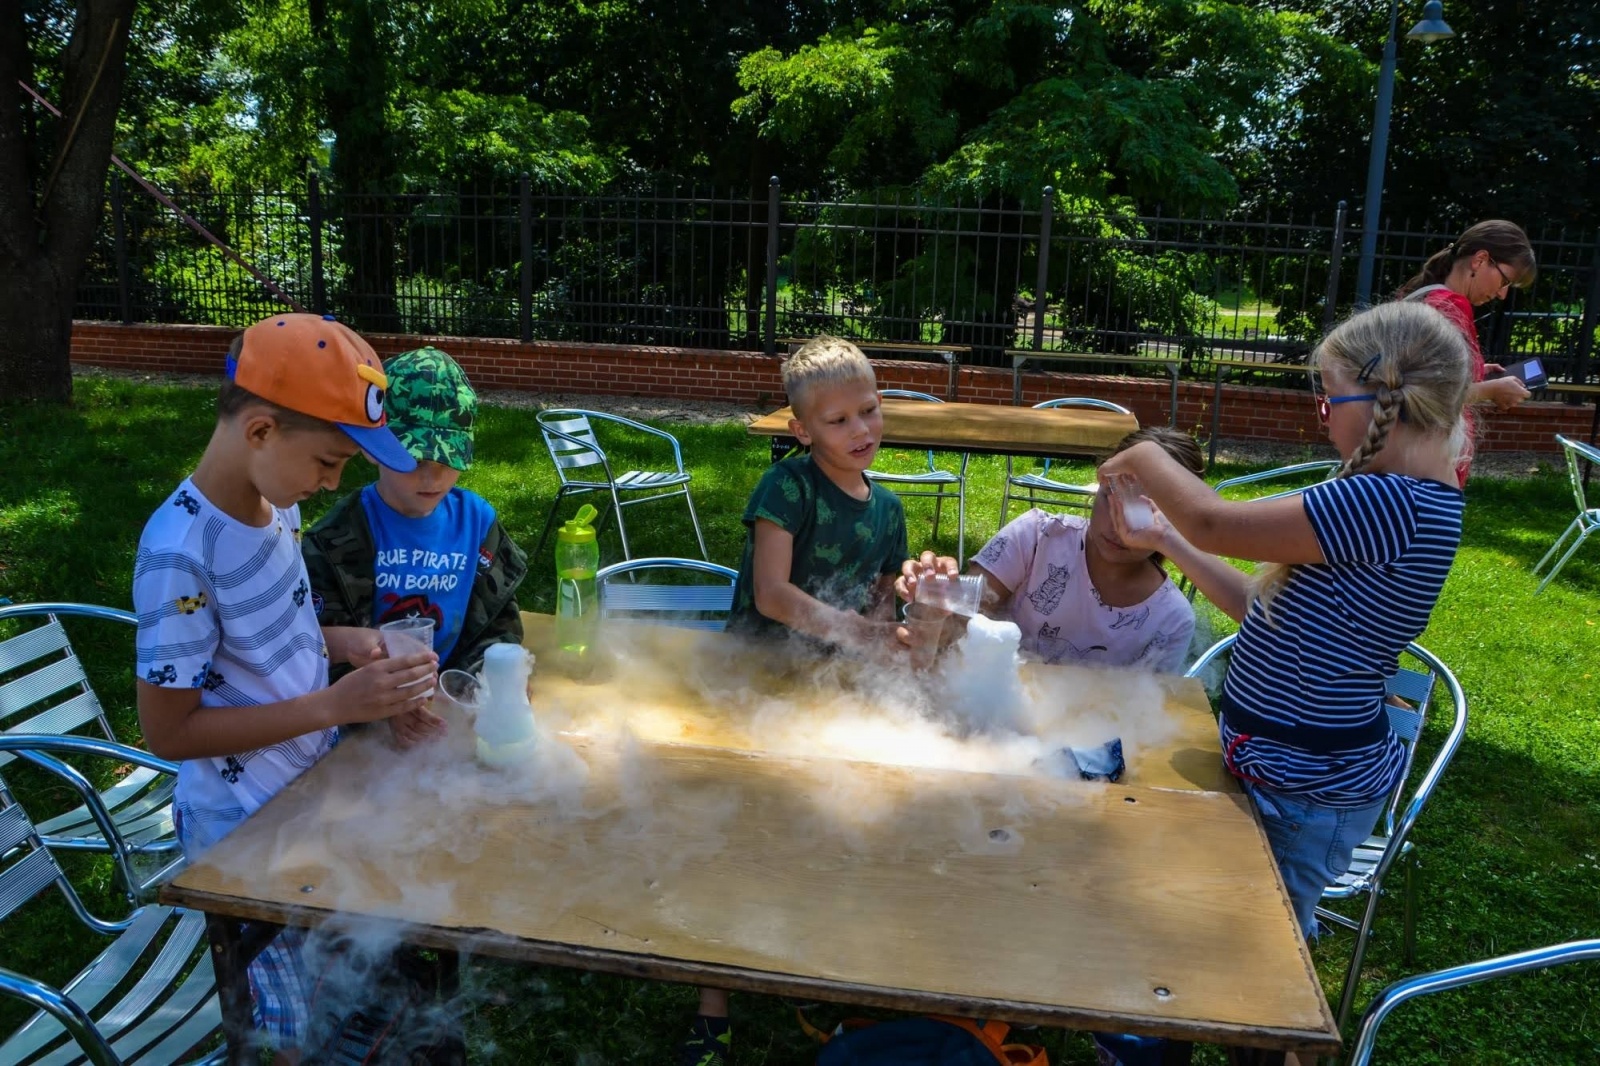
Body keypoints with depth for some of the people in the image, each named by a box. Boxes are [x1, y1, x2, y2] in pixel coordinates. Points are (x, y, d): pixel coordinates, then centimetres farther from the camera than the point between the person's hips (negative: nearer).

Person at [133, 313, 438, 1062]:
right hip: (246, 829, -7)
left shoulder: (276, 500, -4)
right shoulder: (180, 553, -27)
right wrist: (335, 706, -26)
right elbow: (168, 731, -22)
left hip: (316, 789, 7)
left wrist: (337, 641, -6)